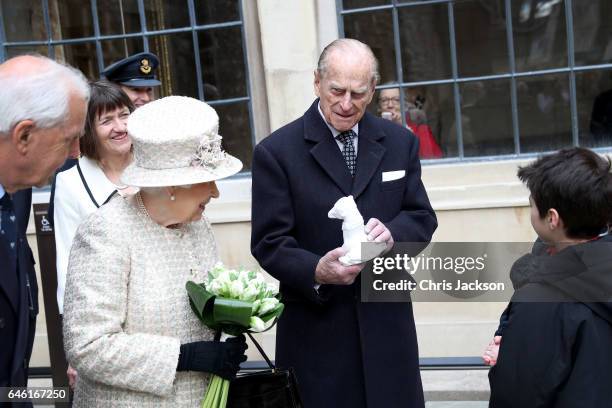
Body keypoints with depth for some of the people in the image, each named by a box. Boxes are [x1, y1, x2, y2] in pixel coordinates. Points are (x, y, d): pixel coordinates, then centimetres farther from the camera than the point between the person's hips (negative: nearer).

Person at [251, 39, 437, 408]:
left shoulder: (400, 143, 6)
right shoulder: (277, 152, -5)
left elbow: (422, 218, 7)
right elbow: (269, 243, -7)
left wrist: (392, 233, -16)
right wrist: (316, 271, -26)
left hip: (386, 323, 3)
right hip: (316, 329, -3)